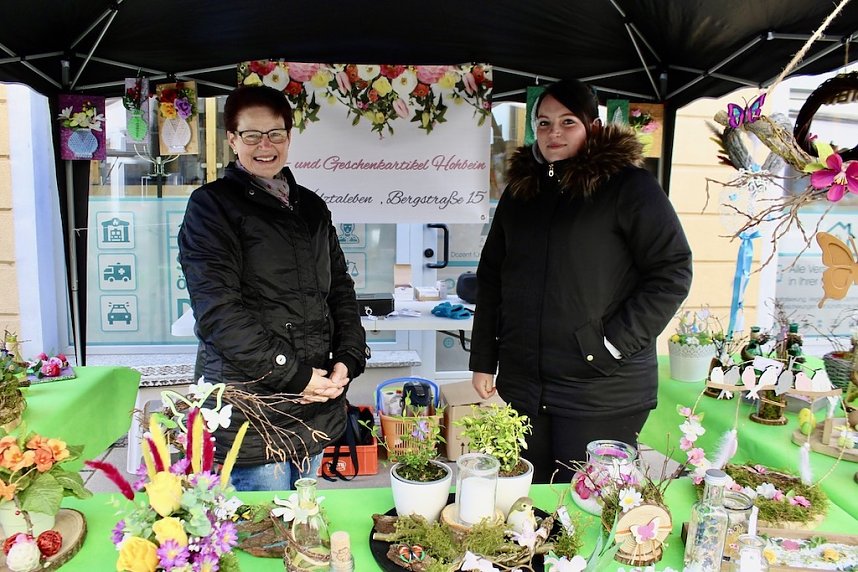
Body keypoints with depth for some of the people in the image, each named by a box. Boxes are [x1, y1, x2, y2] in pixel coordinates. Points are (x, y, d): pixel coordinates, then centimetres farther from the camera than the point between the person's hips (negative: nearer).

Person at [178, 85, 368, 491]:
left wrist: (348, 360, -1)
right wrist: (294, 376, -16)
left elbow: (340, 290, 15)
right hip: (250, 409, -5)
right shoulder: (211, 205, -3)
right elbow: (218, 310, -14)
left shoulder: (311, 207, 15)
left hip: (316, 405, 6)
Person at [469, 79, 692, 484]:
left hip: (604, 392, -5)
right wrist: (483, 361, 11)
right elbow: (490, 277, 14)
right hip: (521, 383, 5)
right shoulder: (520, 189, 12)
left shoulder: (628, 185, -4)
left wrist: (616, 343, -13)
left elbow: (673, 272, -8)